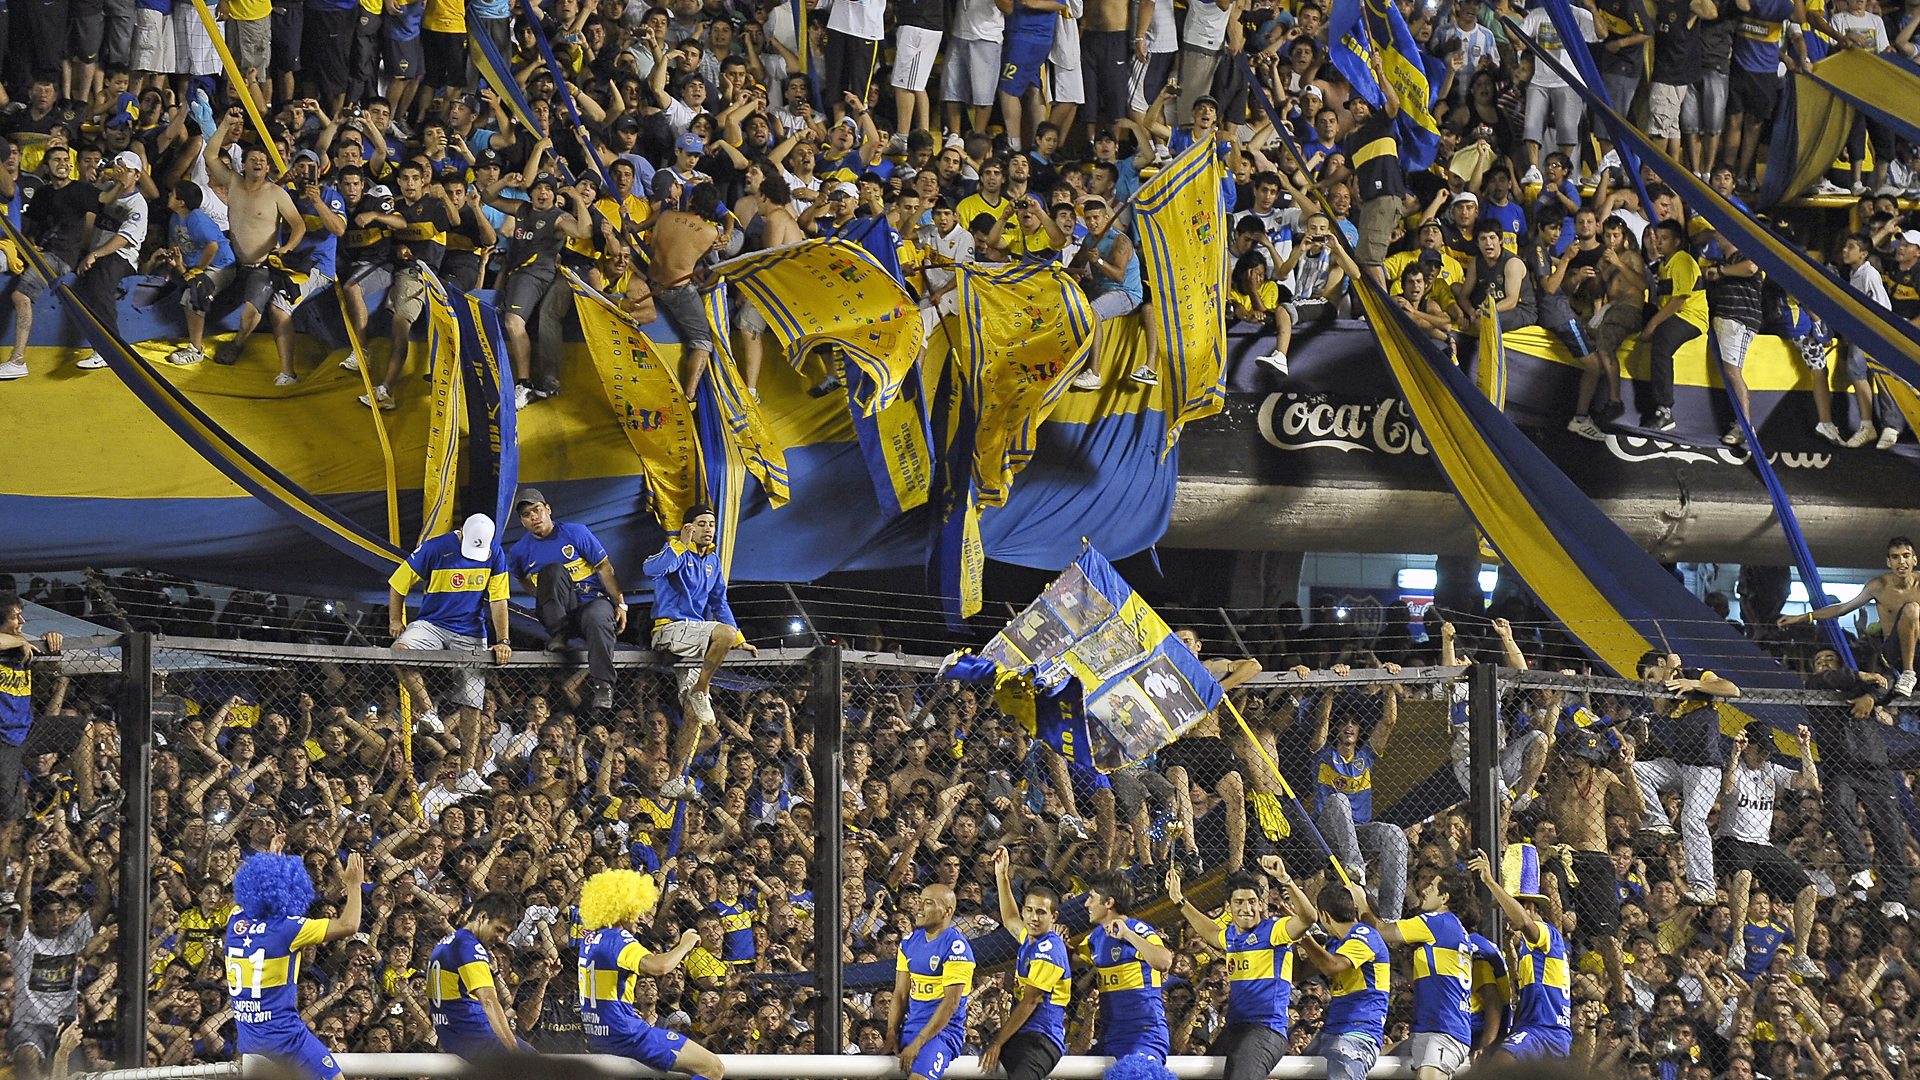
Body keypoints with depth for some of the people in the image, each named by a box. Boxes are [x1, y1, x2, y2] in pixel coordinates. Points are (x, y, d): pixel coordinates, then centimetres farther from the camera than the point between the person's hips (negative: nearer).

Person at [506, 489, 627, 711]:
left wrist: (621, 604, -6)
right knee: (553, 570, -27)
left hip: (593, 600, -1)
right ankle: (557, 635, -26)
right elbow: (524, 579, 29)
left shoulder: (576, 533, -2)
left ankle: (602, 684, -35)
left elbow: (605, 568, -1)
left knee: (597, 618, -39)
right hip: (560, 612, 1)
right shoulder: (520, 551, 6)